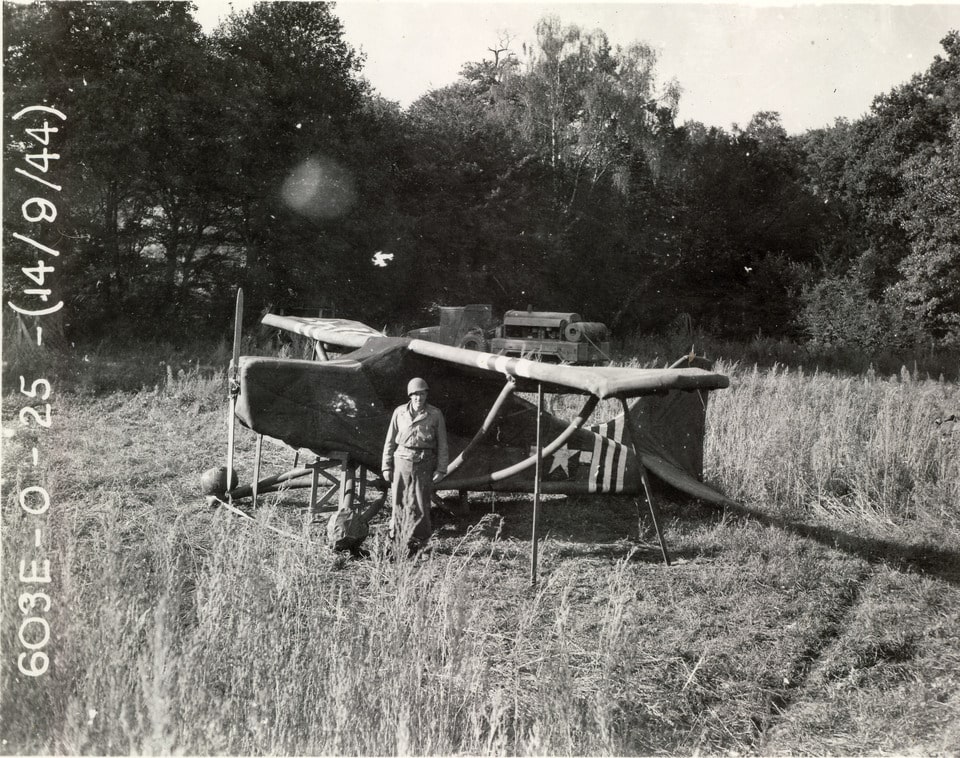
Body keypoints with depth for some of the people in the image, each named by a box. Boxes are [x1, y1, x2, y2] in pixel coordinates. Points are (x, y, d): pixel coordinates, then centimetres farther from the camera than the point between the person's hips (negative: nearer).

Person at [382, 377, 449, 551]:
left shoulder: (435, 415, 0)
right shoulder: (400, 413, 3)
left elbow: (442, 444, 4)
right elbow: (390, 441, 8)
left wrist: (441, 469, 0)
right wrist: (386, 466, 5)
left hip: (424, 464, -1)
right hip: (402, 461, 1)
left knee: (419, 504, -1)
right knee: (399, 502, 4)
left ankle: (416, 540, 9)